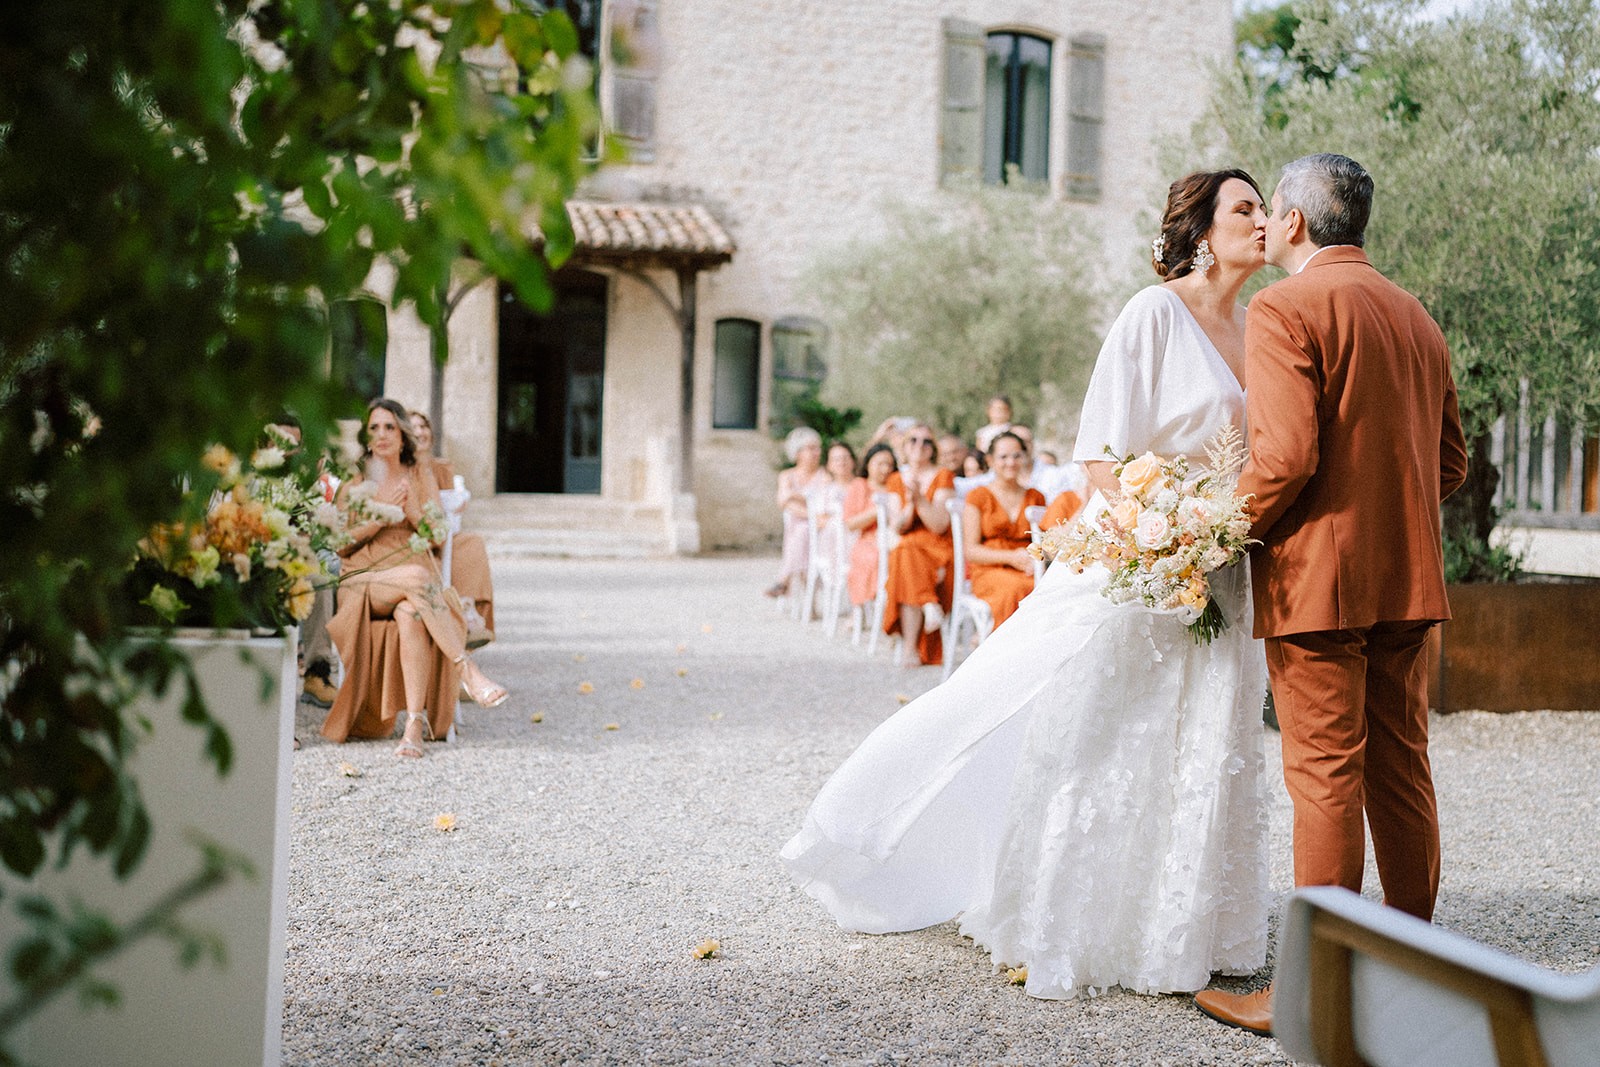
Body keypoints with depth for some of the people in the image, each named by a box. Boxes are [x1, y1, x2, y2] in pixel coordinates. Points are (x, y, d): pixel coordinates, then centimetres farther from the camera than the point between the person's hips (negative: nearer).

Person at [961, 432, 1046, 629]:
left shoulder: (1035, 497, 21)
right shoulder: (979, 496, 10)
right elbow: (969, 551, 2)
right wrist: (1010, 557, -11)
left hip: (1028, 572, 3)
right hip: (990, 573, -3)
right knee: (1013, 589, -39)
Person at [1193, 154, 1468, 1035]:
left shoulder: (1285, 308, -10)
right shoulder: (1415, 316, 16)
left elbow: (1285, 456, -20)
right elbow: (1450, 460, 18)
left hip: (1318, 576, -8)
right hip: (1408, 575, 8)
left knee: (1325, 779, -5)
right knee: (1400, 769, 13)